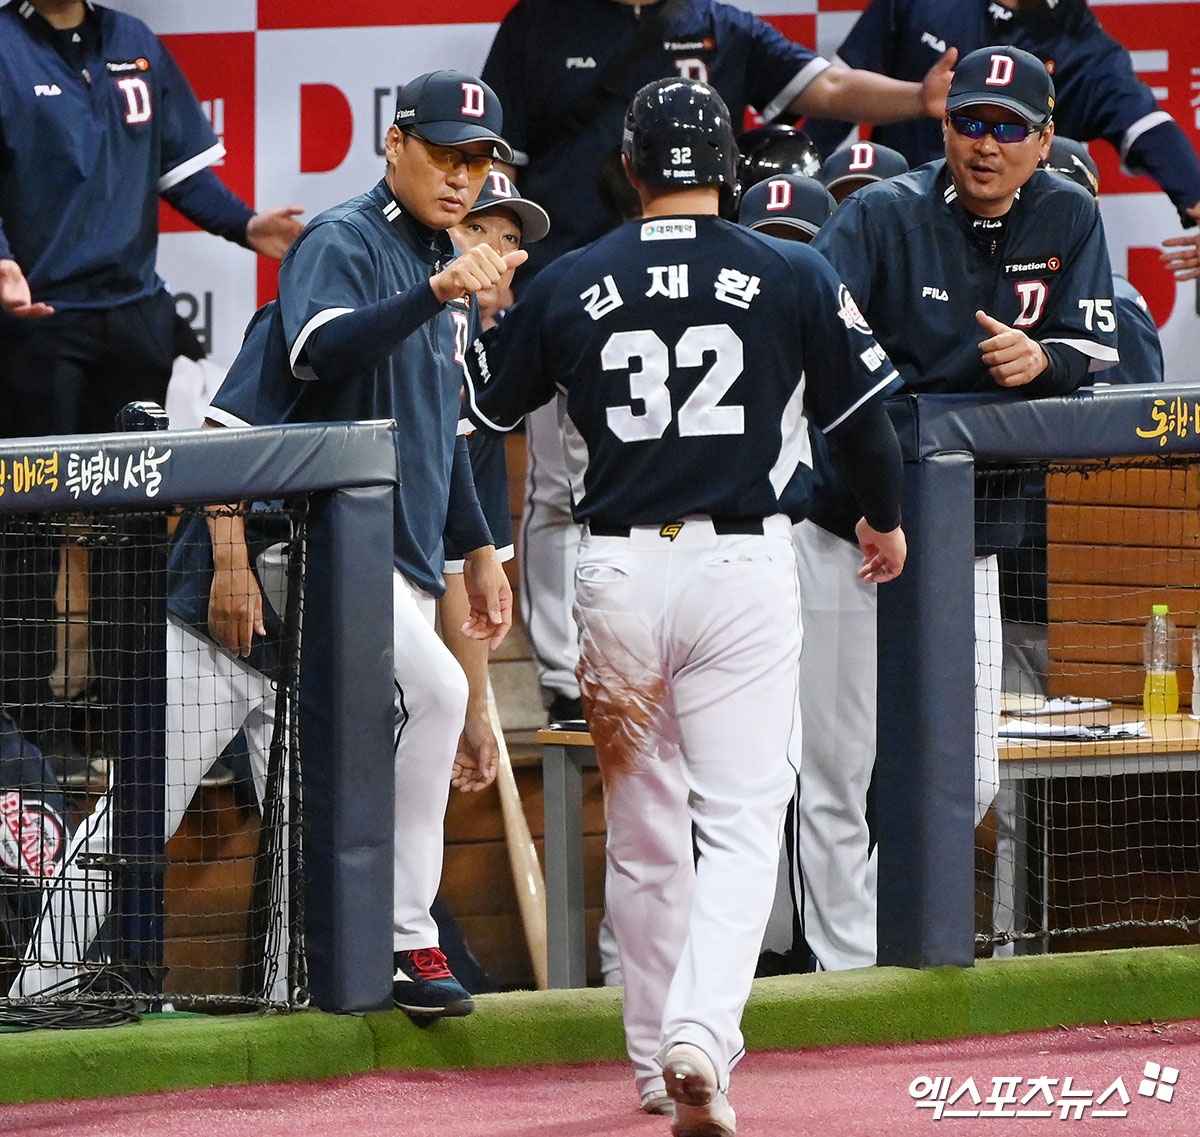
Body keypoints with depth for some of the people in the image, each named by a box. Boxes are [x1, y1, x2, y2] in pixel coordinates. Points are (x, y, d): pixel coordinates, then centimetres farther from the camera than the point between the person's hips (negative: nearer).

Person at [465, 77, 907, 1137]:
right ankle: (701, 1034, -23)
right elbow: (862, 414, 5)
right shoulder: (794, 277, -1)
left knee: (643, 835, 14)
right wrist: (886, 519, 24)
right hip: (744, 569, -2)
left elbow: (480, 415, 11)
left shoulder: (565, 286, 3)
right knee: (742, 821, -3)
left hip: (619, 572, 2)